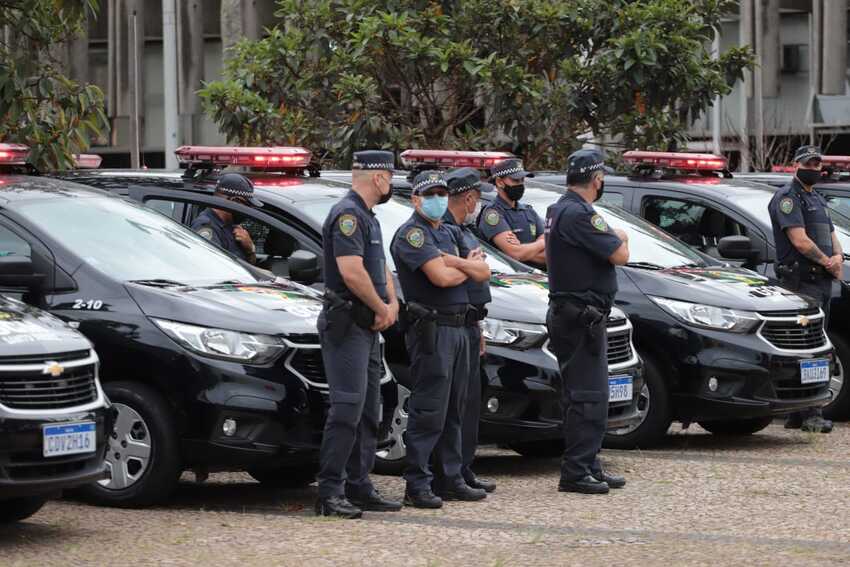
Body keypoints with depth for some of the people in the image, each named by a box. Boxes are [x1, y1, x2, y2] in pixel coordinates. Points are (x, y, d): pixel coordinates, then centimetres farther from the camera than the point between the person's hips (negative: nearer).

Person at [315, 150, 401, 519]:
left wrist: (392, 302, 3)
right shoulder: (347, 215, -15)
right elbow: (351, 270, -25)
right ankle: (330, 492, -13)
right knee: (347, 408, -13)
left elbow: (380, 267, 23)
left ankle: (358, 486, 16)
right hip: (347, 324, -11)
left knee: (368, 412, 12)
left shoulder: (366, 217, 18)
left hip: (368, 327, 11)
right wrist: (382, 308, -13)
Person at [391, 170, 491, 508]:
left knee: (454, 409, 12)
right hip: (431, 328, -9)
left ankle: (452, 479, 17)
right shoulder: (412, 233, -8)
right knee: (429, 410, -10)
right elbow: (441, 277, -20)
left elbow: (483, 273, 11)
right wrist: (469, 267, 0)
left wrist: (456, 263, -7)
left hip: (458, 328, 9)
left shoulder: (450, 233, 20)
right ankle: (417, 485, -8)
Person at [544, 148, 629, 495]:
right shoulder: (578, 214, -18)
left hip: (566, 313, 11)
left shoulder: (558, 210, 15)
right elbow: (620, 255, -18)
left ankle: (588, 466, 22)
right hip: (582, 315, -11)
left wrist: (613, 239, 8)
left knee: (583, 395, 16)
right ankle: (575, 472, -10)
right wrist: (621, 239, 4)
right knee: (587, 397, -9)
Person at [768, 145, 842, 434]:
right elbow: (800, 240, -16)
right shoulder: (788, 198, -7)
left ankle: (796, 415, 12)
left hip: (823, 281, 10)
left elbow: (831, 235, 23)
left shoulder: (818, 200, 23)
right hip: (801, 281, -10)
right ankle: (810, 414, -17)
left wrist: (838, 257, 0)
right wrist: (828, 262, -7)